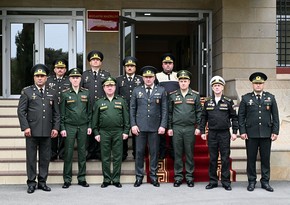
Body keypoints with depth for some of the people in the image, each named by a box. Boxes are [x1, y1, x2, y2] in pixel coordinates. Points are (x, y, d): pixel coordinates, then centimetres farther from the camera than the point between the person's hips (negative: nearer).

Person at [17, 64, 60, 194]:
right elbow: (21, 111, -1)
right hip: (32, 130, -2)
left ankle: (42, 182, 17)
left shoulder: (52, 93, 12)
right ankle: (31, 183, 11)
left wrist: (56, 128, 3)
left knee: (45, 158, 6)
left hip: (47, 131, 3)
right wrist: (25, 127, -9)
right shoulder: (27, 92, 4)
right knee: (31, 157, 3)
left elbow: (56, 113, 13)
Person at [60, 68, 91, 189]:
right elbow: (62, 113, 1)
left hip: (83, 127, 2)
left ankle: (81, 178, 14)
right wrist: (62, 128, -5)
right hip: (69, 127, -2)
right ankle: (67, 179, 6)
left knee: (82, 152, 5)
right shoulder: (65, 94, 0)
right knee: (68, 153, -1)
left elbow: (89, 111, 10)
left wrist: (90, 126, 4)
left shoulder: (86, 93, 7)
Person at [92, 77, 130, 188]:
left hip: (118, 132, 0)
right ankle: (106, 179, 11)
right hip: (104, 133, 0)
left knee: (117, 157, 1)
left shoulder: (121, 101, 9)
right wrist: (96, 133, 3)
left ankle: (116, 179, 9)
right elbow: (95, 119, 10)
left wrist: (126, 131, 0)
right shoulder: (99, 102, 10)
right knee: (105, 157, 3)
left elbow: (126, 117, 7)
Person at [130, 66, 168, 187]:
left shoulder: (161, 90, 6)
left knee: (154, 152, 5)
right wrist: (133, 124, -1)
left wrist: (163, 125, -4)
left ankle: (153, 176, 15)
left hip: (155, 127, 0)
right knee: (139, 152, 3)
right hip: (140, 126, 0)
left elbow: (164, 109, 4)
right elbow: (132, 109, 7)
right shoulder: (137, 90, 8)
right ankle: (139, 177, 12)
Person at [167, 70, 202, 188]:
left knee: (189, 153, 4)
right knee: (177, 154, 4)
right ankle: (178, 177, 12)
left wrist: (198, 127, -2)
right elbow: (169, 112, 8)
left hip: (190, 128, 0)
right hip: (176, 128, 1)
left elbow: (199, 112, 5)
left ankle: (189, 177, 12)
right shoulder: (173, 95, 5)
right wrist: (169, 127, 4)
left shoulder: (195, 95, 4)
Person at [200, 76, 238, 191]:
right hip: (212, 134, 2)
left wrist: (234, 132, -2)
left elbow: (234, 118, 4)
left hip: (224, 134, -2)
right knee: (213, 158, 6)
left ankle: (226, 182, 10)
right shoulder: (207, 102, 7)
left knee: (225, 158, 1)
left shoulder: (228, 102, 1)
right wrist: (202, 132, 5)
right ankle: (213, 181, 14)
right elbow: (203, 118, 10)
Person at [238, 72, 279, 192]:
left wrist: (275, 132, 2)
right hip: (251, 134, -1)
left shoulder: (270, 98, 9)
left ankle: (265, 181, 15)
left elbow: (275, 116, 8)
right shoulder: (246, 98, 5)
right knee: (251, 159, 4)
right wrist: (242, 131, -4)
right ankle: (251, 181, 13)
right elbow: (241, 116, 3)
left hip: (266, 134, 1)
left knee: (265, 158, 5)